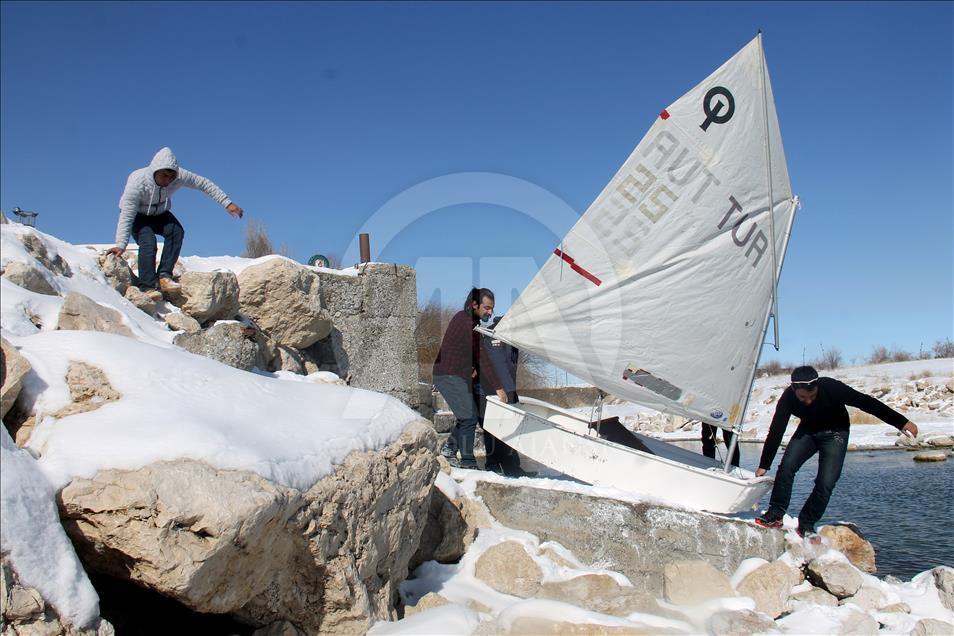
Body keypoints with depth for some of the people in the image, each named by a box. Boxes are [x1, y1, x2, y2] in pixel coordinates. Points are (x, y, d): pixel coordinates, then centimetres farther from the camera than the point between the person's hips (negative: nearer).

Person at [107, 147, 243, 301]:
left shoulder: (179, 176, -27)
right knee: (148, 241, -31)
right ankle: (148, 287, -36)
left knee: (177, 231, -27)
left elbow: (204, 184, -14)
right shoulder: (137, 182, -35)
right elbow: (126, 215, -36)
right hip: (137, 216, -4)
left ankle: (164, 276, -26)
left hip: (159, 214, 4)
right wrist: (121, 245, -43)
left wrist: (227, 203, -17)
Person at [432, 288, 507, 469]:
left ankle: (449, 448, 18)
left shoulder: (461, 317, 12)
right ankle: (467, 461, -3)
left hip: (450, 375, 10)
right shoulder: (469, 324, -19)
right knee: (469, 417, -8)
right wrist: (498, 388, -20)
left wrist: (471, 366, 2)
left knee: (468, 415, 12)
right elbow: (482, 359, -22)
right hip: (451, 377, -10)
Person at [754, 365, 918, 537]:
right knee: (786, 465, -21)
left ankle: (806, 525, 0)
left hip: (835, 433, -2)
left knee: (826, 483, -16)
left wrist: (902, 422, -25)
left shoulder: (831, 388, -33)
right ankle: (776, 514, -9)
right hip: (807, 431, 2)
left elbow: (866, 402, -25)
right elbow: (776, 432, -19)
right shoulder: (788, 398, -25)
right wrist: (764, 465, -15)